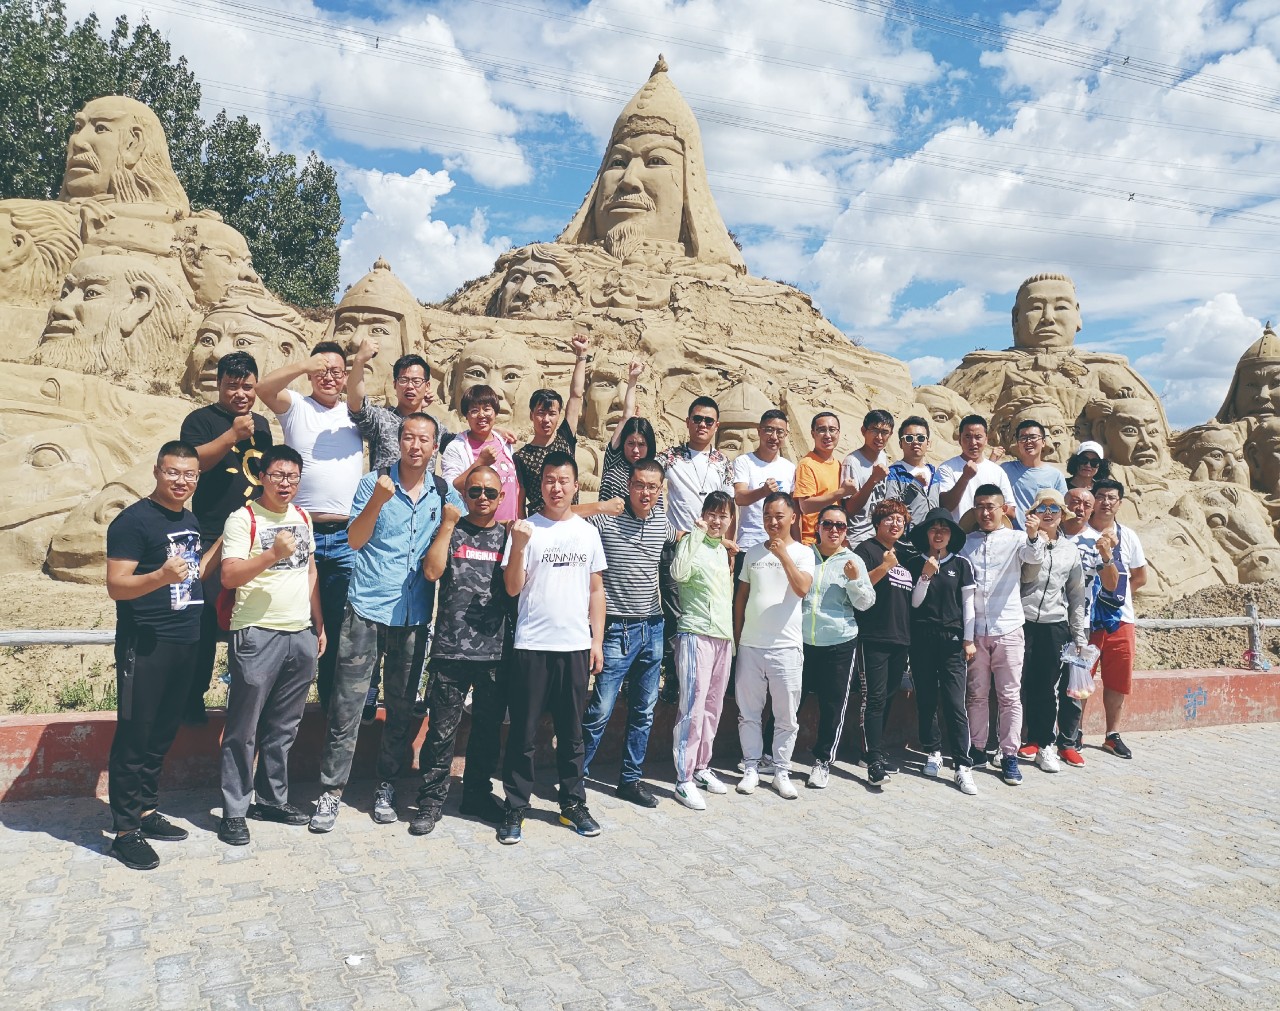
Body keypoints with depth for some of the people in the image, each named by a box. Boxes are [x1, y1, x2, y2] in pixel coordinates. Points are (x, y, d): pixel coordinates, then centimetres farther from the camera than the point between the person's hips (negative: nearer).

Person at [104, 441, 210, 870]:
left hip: (185, 642, 8)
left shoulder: (191, 520, 13)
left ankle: (146, 810, 27)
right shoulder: (133, 520, -12)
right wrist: (161, 576, -34)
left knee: (163, 733, 15)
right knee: (134, 734, 0)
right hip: (145, 645, -7)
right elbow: (116, 586, -19)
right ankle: (125, 830, 8)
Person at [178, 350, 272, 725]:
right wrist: (233, 435, -27)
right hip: (212, 537, -5)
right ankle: (193, 697, 8)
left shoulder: (261, 424, 16)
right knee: (206, 620, -4)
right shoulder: (201, 419, -1)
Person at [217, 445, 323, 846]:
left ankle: (273, 798, 26)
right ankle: (234, 811, 13)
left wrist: (319, 625, 17)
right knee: (243, 729, 2)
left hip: (301, 635, 6)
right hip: (257, 635, -6)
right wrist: (273, 554, -26)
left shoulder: (302, 518, 13)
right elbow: (229, 576, -14)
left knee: (284, 727, 14)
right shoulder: (243, 519, -6)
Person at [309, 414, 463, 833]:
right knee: (347, 705, -1)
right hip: (367, 610, -2)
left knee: (402, 707, 11)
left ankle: (386, 787, 25)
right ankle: (331, 791, 11)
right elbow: (355, 540, -7)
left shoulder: (445, 494, 6)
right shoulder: (374, 483, -1)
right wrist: (377, 501, -21)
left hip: (415, 616, 3)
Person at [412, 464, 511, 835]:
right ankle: (431, 800, 16)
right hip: (451, 648, -2)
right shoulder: (450, 531, 5)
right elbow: (431, 571, -10)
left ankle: (477, 794, 29)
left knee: (489, 728, 13)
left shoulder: (507, 536, 10)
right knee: (442, 730, 2)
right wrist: (448, 524, -9)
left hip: (496, 650, 3)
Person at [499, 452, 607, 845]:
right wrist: (517, 546, -21)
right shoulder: (526, 529, -2)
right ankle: (515, 809, 16)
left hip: (576, 646, 3)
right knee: (523, 733, 5)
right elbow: (513, 588, -6)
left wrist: (597, 640, 6)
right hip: (532, 646, -2)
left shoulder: (587, 531, 8)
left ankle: (573, 805, 25)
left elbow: (596, 589, 11)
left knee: (571, 732, 12)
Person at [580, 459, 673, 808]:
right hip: (617, 629, -6)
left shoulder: (663, 519, 6)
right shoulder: (605, 518, -10)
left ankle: (631, 779, 27)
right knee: (600, 710, -4)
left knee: (644, 711, 13)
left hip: (653, 627, 6)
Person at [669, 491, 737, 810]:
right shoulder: (692, 541, -6)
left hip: (723, 636, 8)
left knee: (713, 707, 11)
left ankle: (701, 767, 22)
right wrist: (696, 534, -25)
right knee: (693, 707, -10)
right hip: (695, 634, -7)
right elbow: (678, 573, -27)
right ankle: (684, 780, -5)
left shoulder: (723, 550, 17)